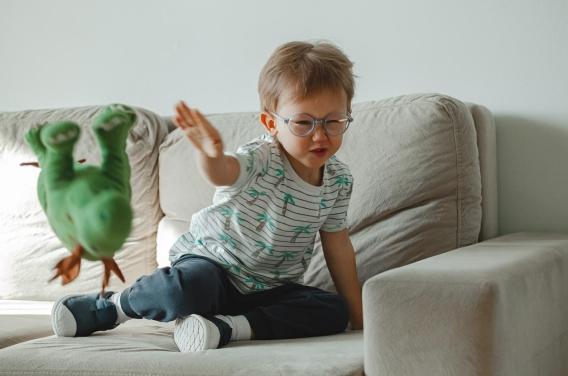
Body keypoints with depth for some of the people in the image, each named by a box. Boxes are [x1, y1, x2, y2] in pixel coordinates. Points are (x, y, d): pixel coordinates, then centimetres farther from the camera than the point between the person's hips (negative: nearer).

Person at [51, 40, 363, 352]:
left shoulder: (338, 180, -3)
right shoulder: (260, 159, -21)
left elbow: (337, 244, 8)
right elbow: (222, 173, -44)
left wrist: (358, 314, 9)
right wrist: (210, 153, -69)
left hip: (268, 289, 5)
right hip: (213, 260, -5)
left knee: (334, 313, -18)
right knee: (187, 285, -38)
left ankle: (227, 326, -26)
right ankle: (109, 307, -6)